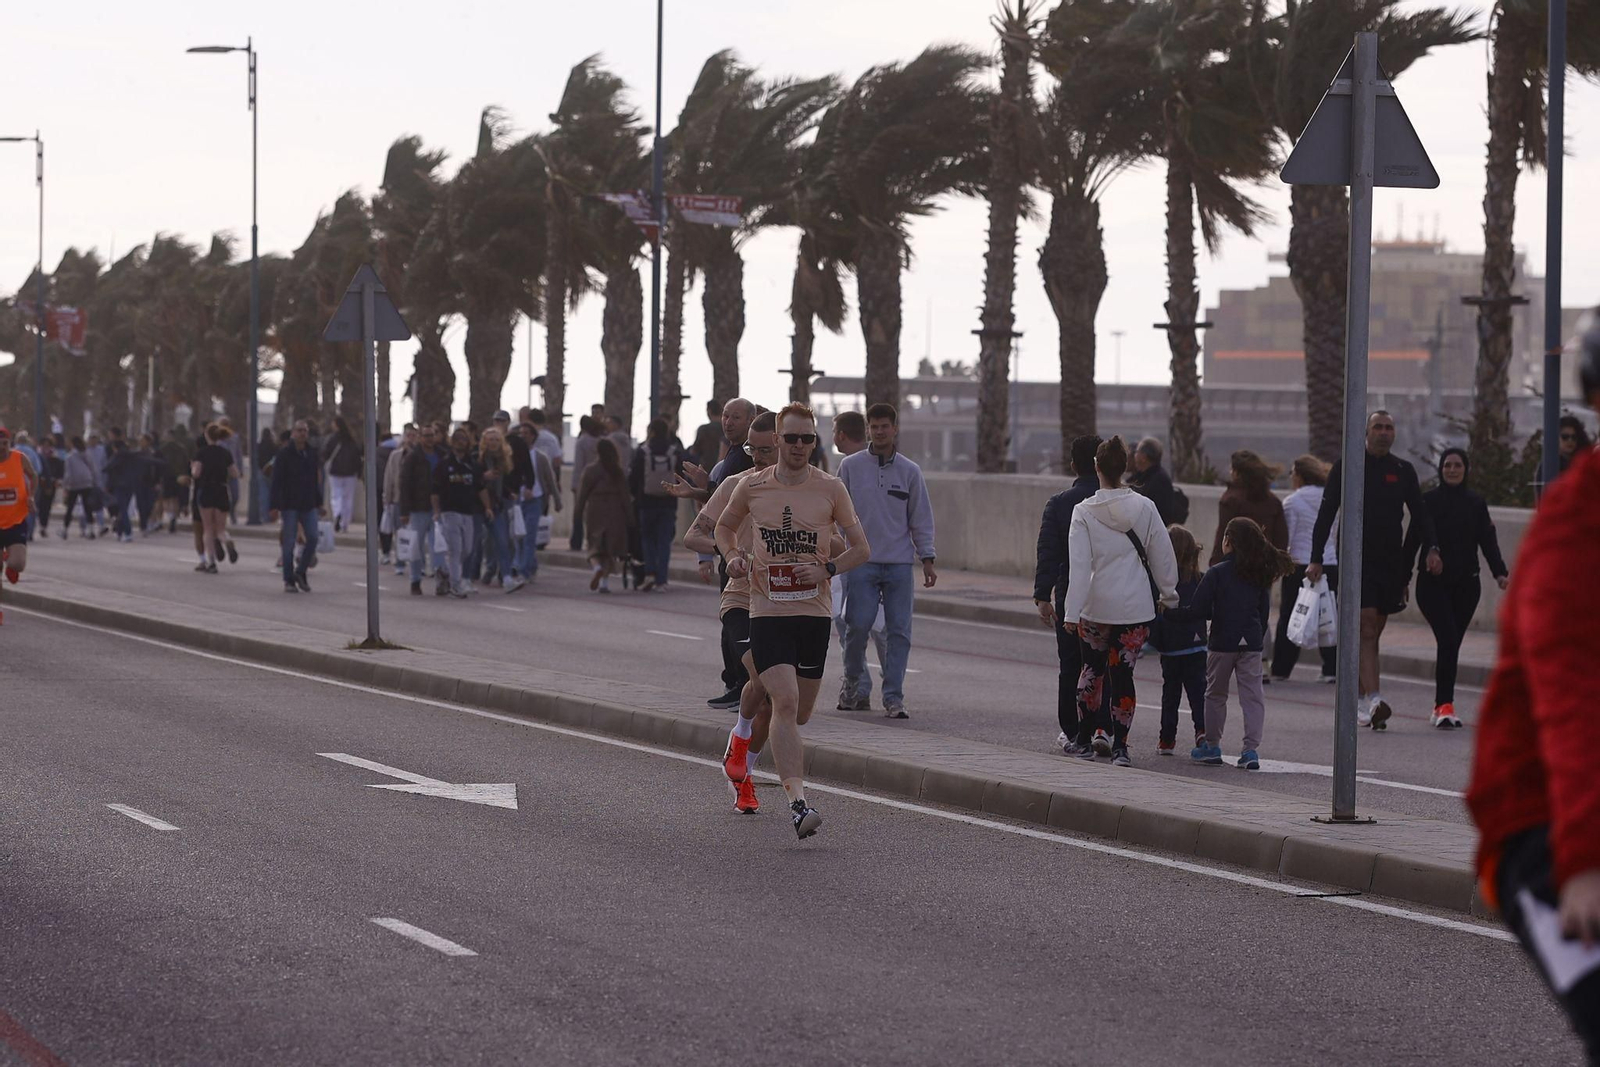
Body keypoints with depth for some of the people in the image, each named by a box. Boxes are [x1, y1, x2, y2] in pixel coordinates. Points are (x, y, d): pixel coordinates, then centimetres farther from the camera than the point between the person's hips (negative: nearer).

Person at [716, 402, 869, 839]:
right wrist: (732, 555, 0)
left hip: (814, 611, 2)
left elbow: (861, 548, 6)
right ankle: (797, 801, -25)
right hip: (767, 610, -2)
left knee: (801, 711, 10)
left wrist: (827, 569, -12)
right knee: (785, 702, -19)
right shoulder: (752, 487, 2)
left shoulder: (831, 489, 1)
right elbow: (724, 525, 21)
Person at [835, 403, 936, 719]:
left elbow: (921, 518, 11)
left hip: (899, 563, 1)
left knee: (899, 631, -3)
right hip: (861, 561, -1)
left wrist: (928, 559, 5)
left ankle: (893, 697, 1)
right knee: (858, 626, -7)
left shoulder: (909, 471, 8)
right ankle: (857, 684, 14)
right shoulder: (851, 467, 5)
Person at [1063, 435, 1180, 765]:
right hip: (1137, 607, 1)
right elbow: (1163, 555, 4)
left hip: (1096, 605, -1)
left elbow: (1079, 565, -11)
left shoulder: (1084, 512, -8)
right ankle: (1119, 744, 3)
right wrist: (1168, 595, 19)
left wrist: (1071, 612, -10)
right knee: (1123, 674, 5)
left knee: (1092, 670, 18)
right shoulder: (1144, 508, -2)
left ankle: (1096, 731, 10)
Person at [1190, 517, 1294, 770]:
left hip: (1222, 642, -3)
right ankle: (1252, 750, -4)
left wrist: (1216, 614, 6)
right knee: (1253, 695, 3)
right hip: (1252, 643, 3)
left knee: (1215, 694, 12)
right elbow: (1265, 611, 8)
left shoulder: (1217, 573, -11)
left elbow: (1199, 609, -15)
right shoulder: (1260, 575, 3)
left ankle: (1212, 746, 21)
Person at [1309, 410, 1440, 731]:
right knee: (1367, 627, -16)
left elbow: (1419, 514, 10)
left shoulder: (1403, 471, 10)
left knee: (1372, 631, 9)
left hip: (1391, 560, 4)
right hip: (1357, 558, -4)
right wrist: (1316, 559, -3)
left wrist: (1431, 548, -7)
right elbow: (1326, 513, 2)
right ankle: (1372, 699, -24)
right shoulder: (1346, 468, 2)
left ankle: (1358, 696, 20)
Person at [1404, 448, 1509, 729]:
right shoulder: (1428, 501, 1)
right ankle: (1445, 705, -18)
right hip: (1433, 583, -3)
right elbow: (1412, 541, 0)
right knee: (1448, 641, -17)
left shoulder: (1476, 504, 10)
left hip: (1465, 585, 3)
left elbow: (1488, 541, 3)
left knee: (1451, 644, 7)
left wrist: (1500, 572, -12)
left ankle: (1441, 706, 17)